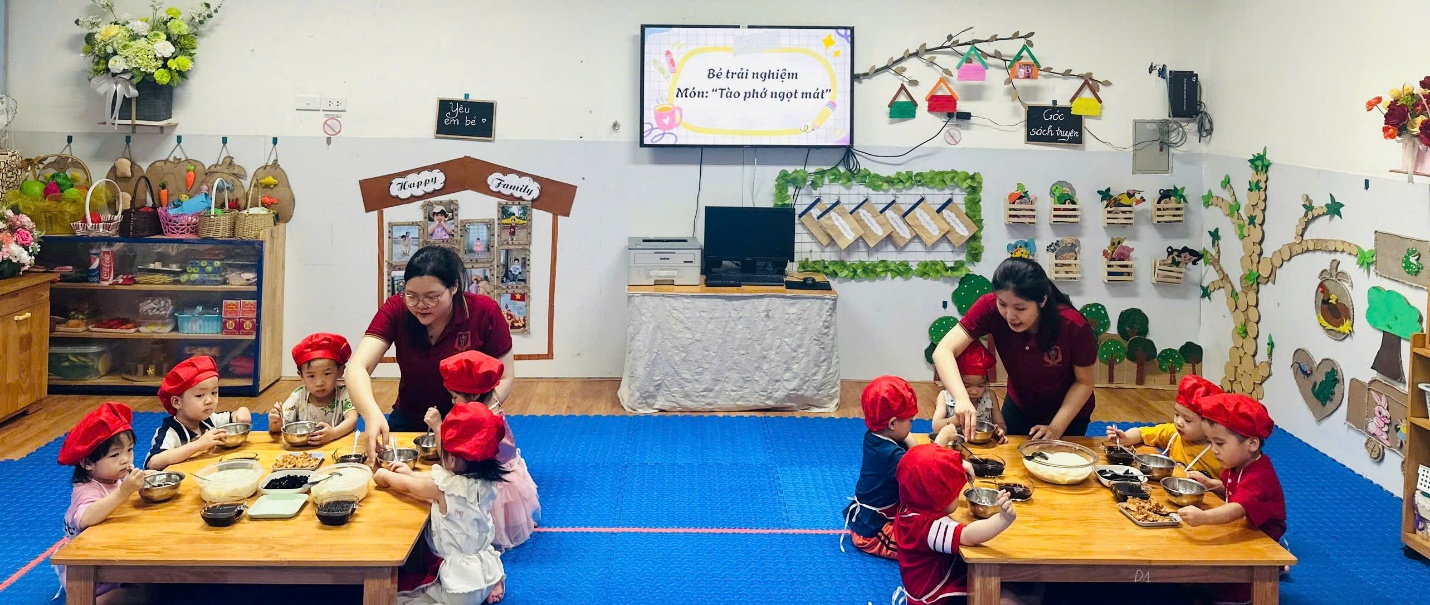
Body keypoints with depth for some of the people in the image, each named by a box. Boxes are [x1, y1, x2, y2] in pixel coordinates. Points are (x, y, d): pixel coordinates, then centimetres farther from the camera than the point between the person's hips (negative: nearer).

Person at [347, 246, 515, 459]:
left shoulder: (485, 313, -16)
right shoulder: (396, 310, -14)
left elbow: (504, 378, -8)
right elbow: (357, 368, -22)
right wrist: (372, 415, -42)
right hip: (408, 423, 2)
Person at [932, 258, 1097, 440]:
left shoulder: (1073, 327, -34)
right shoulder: (990, 307, -31)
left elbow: (1084, 383, -18)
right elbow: (944, 350, -34)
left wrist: (1056, 429, -27)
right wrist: (961, 398, -50)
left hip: (1068, 412, -2)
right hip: (1019, 406, 2)